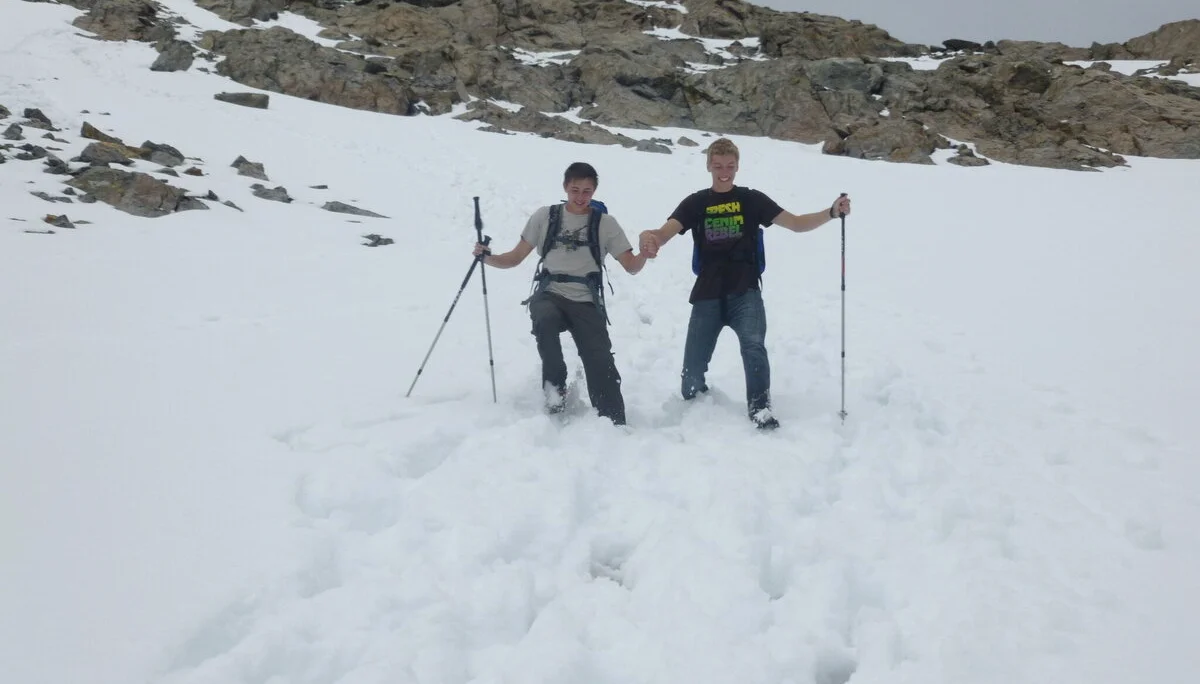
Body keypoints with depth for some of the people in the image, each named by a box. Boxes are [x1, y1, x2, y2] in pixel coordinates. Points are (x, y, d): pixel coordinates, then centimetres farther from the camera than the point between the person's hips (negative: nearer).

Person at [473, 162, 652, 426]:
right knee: (545, 321, -34)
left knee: (601, 363, -14)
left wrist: (645, 252, -19)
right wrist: (487, 257, -12)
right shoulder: (545, 216, 7)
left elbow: (631, 267, 3)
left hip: (586, 303, 1)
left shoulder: (605, 223, 6)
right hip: (549, 296, 0)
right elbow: (515, 258, 8)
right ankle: (555, 383, -10)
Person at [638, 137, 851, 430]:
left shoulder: (752, 199, 7)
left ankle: (760, 408, -12)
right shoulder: (695, 203, 6)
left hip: (745, 292, -1)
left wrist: (831, 212, -11)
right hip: (707, 295, 1)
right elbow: (665, 233, -9)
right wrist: (648, 236, -34)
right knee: (693, 367, 2)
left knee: (754, 346, -27)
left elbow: (796, 223, 5)